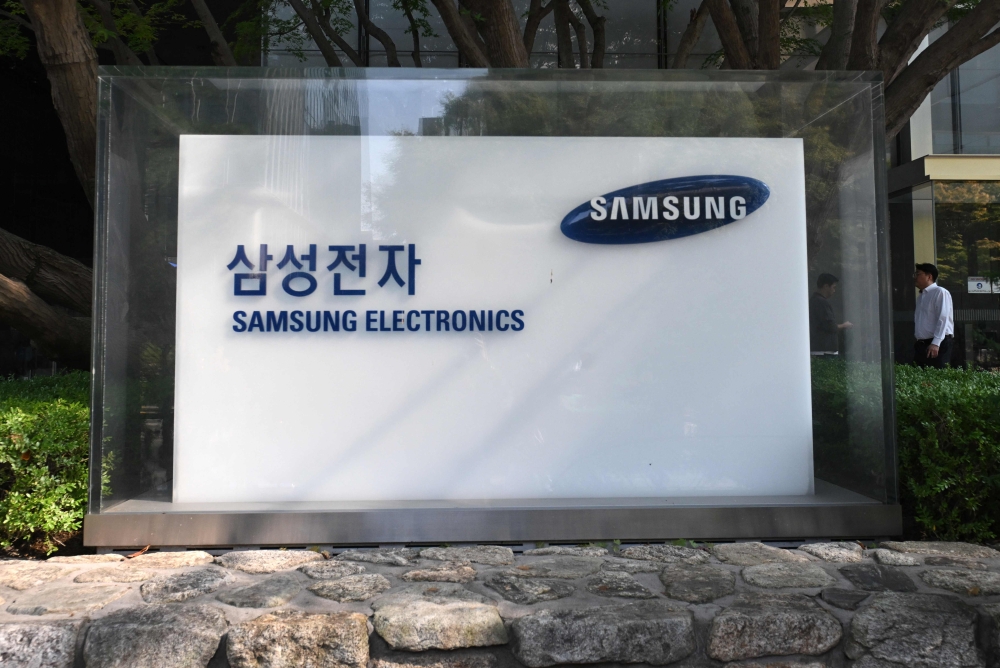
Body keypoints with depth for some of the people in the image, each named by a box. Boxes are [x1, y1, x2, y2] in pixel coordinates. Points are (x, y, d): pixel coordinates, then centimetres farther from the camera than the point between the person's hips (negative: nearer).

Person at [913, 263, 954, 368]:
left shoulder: (940, 292, -5)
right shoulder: (920, 296, 19)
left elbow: (943, 319, -13)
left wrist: (935, 343, -20)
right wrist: (917, 343, 15)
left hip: (938, 345, -7)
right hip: (921, 345, 7)